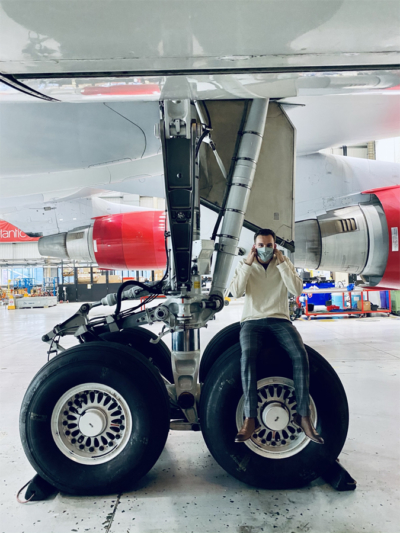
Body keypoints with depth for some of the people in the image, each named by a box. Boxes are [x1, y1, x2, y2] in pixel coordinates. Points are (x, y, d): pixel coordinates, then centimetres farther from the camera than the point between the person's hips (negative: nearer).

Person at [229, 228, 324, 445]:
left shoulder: (285, 264, 9)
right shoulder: (244, 266, 8)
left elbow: (297, 290, -7)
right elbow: (235, 292, -8)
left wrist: (281, 263, -11)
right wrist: (248, 264, -12)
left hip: (280, 320, 1)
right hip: (252, 321, -1)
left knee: (300, 354, -28)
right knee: (247, 356, -32)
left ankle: (303, 415, -17)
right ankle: (250, 418, -28)